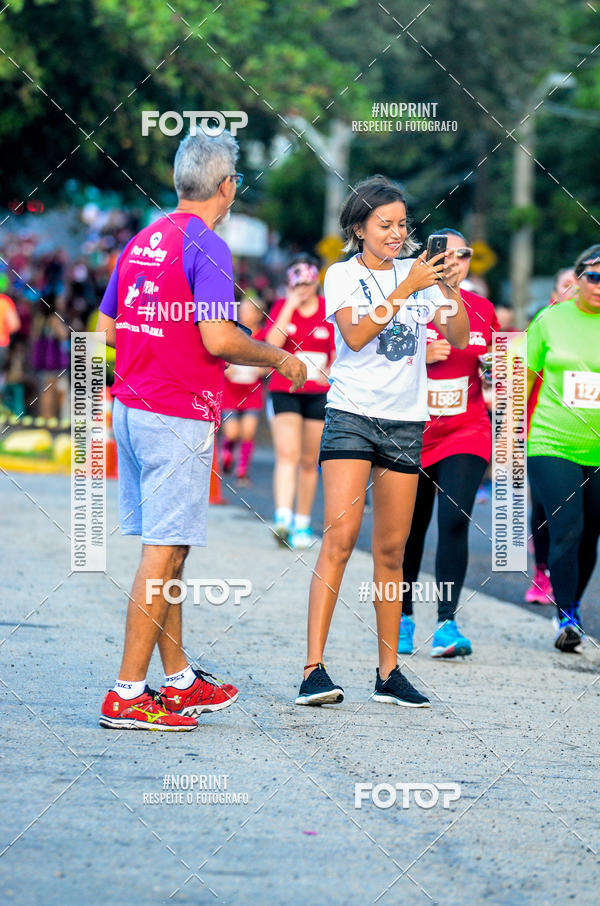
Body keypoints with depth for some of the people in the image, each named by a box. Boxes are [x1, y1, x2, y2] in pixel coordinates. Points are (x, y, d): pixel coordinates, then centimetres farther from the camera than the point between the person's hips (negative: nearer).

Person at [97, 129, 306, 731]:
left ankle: (178, 680, 24)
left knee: (165, 548, 16)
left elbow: (107, 327, 16)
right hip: (180, 416, -9)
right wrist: (278, 359, -5)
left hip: (130, 406, 9)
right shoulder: (206, 247, -13)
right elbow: (217, 339, -20)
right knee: (163, 552, -7)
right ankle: (127, 695, -9)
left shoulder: (140, 242, 12)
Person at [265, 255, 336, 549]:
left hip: (318, 394, 1)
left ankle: (302, 524, 17)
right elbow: (272, 344, -14)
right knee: (287, 454, -16)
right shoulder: (281, 307, 2)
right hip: (284, 390, -1)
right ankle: (283, 517, -28)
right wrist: (290, 307, -15)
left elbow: (338, 353, 8)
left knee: (309, 461, 6)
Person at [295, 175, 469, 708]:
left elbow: (458, 337, 5)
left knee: (391, 549, 6)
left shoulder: (417, 272, 10)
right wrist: (406, 288, -19)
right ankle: (314, 669, -19)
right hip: (352, 414, -4)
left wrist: (453, 289, -11)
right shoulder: (343, 275, 0)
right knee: (340, 538, -15)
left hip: (406, 421, 4)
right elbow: (355, 335, -16)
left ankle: (389, 672, 11)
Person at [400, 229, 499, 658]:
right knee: (409, 530, 8)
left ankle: (447, 622, -14)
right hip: (413, 434, -1)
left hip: (466, 433, 1)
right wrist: (421, 356, -18)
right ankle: (403, 617, 27)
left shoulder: (482, 309, 6)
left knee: (454, 521, -16)